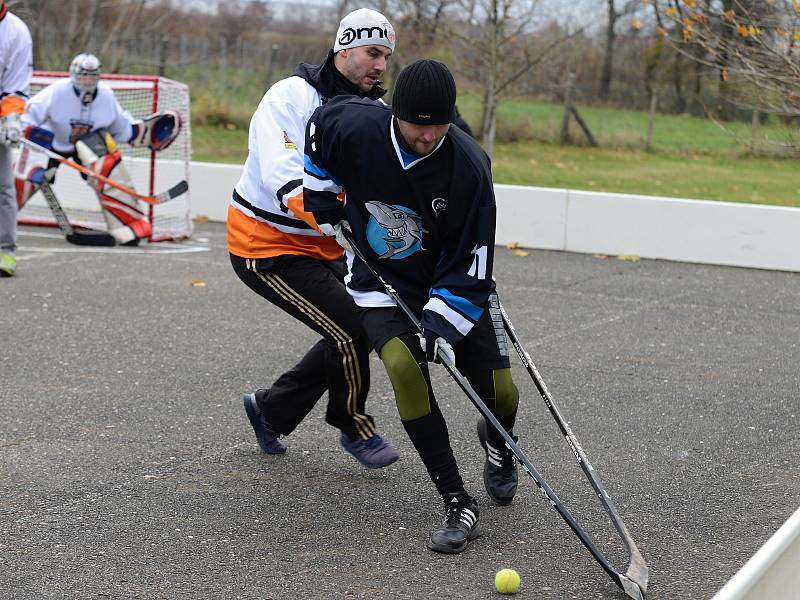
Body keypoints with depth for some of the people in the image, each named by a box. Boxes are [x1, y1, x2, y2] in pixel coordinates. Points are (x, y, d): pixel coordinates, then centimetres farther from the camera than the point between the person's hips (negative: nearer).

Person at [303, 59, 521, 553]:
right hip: (380, 281, 0)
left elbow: (470, 264, -20)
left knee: (499, 392, -5)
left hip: (451, 284, 0)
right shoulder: (351, 127, -21)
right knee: (405, 366, -27)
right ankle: (459, 505, -20)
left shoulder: (469, 166, -25)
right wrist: (325, 200, 5)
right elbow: (318, 128, 6)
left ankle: (496, 443, 37)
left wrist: (442, 324, -29)